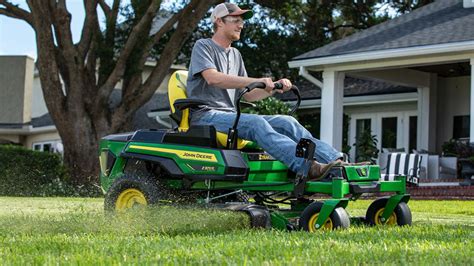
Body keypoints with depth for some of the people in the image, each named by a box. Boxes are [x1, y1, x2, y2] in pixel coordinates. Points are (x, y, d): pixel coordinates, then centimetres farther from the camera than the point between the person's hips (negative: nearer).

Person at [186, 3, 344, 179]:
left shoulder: (235, 55, 25)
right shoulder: (203, 46, 1)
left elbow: (247, 95, 19)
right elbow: (212, 78, -19)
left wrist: (275, 88, 0)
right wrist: (256, 81, -26)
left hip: (230, 115, 8)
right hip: (206, 116, -8)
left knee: (286, 122, -13)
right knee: (256, 123, -34)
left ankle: (336, 160, -26)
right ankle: (307, 167, -53)